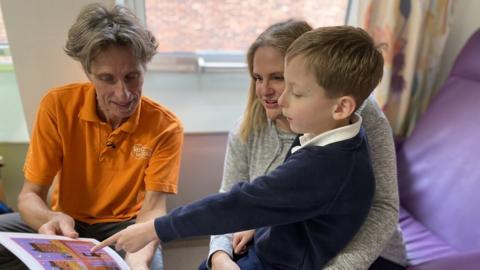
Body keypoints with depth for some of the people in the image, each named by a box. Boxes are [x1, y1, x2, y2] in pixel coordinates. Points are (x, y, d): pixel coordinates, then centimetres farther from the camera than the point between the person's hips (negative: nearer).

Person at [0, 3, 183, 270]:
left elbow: (152, 208, -21)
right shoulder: (58, 105, -16)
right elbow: (30, 194, -13)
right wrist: (53, 219, -37)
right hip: (66, 223, 2)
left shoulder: (165, 126, -19)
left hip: (123, 225, -1)